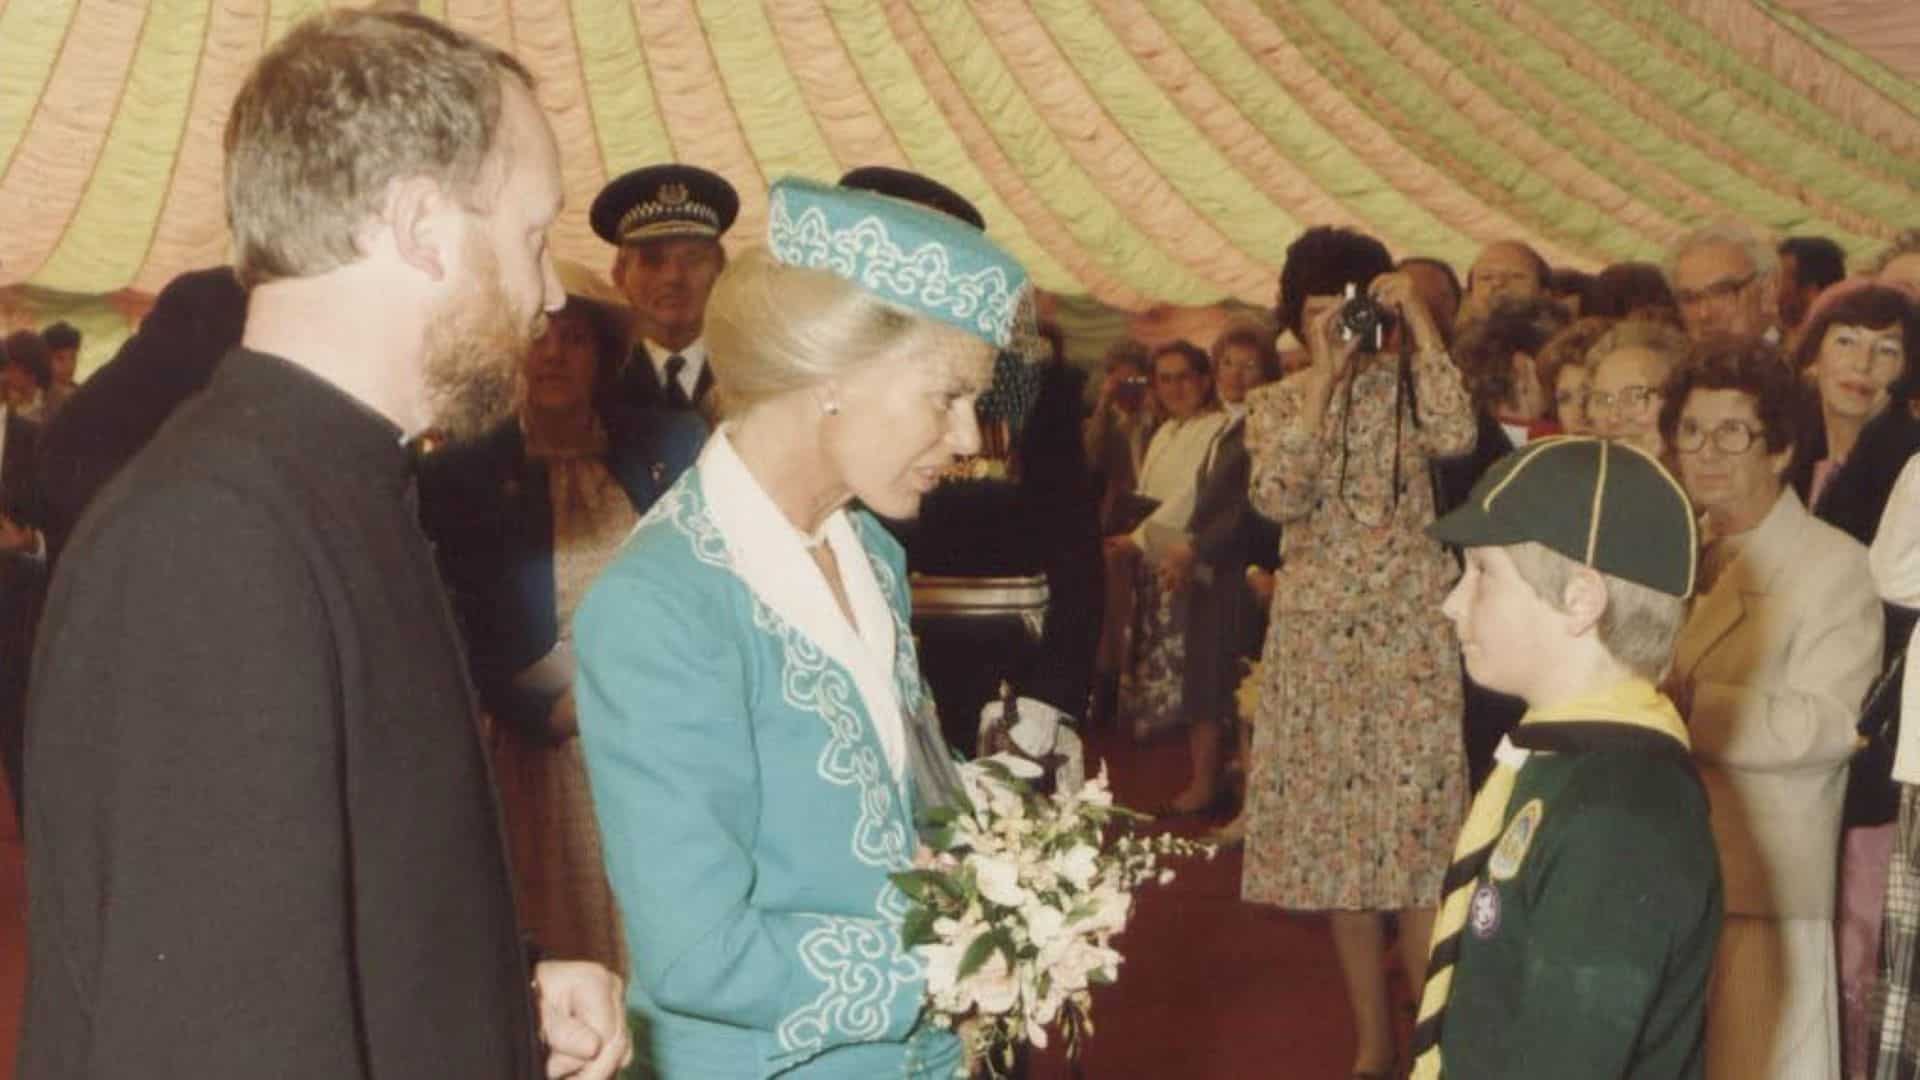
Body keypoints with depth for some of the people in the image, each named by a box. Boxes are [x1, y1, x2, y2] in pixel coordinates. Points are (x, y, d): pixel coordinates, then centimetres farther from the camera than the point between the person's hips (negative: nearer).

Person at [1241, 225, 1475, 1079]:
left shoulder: (1402, 382, 2)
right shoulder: (1275, 404, 7)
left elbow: (1454, 438, -19)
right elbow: (1277, 499, -11)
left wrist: (1420, 322, -16)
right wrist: (1324, 379, -13)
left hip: (1409, 633, -3)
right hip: (1316, 638, 3)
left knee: (1416, 828, -6)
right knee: (1335, 832, 6)